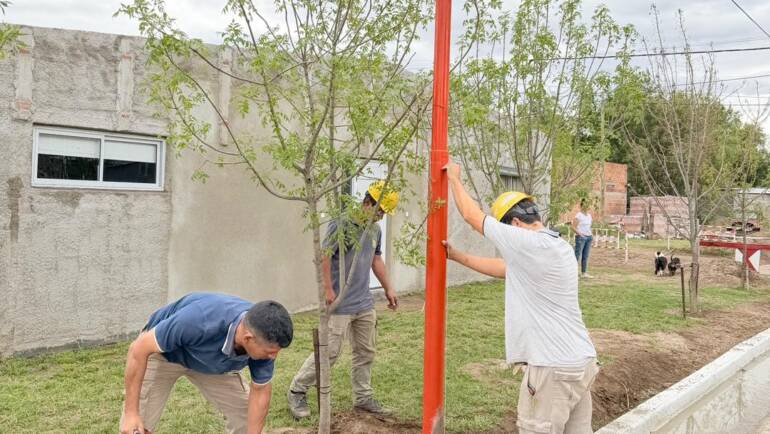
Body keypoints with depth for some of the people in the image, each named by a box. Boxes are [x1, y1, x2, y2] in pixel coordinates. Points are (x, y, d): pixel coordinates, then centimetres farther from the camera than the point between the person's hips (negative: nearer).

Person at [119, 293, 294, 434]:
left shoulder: (263, 338, -29)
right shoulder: (199, 321, -44)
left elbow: (260, 392, -12)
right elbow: (139, 349, -30)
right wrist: (131, 412, -26)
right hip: (163, 352, -4)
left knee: (247, 416, -1)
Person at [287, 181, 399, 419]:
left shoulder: (375, 230, 11)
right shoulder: (342, 224, -14)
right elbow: (324, 255, -17)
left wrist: (388, 288, 22)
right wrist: (328, 289, -19)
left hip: (365, 304, 8)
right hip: (341, 304, -8)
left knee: (366, 352, 12)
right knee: (329, 352, -4)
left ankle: (363, 398, 26)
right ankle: (297, 391, 13)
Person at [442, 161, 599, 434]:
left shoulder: (528, 243, -14)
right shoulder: (560, 247, 12)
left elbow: (472, 216, -4)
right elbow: (504, 269, 23)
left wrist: (454, 179, 12)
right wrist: (458, 256, 26)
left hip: (553, 369, -9)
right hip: (582, 363, 9)